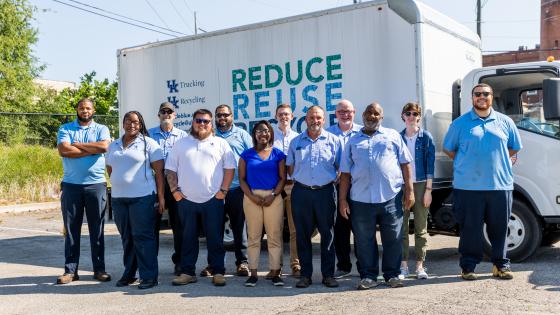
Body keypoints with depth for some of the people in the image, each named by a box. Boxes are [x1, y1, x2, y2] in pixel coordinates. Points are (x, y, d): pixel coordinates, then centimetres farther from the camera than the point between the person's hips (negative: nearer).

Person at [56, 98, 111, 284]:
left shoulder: (101, 129, 9)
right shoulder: (66, 129, 9)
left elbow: (104, 146, -13)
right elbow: (63, 150, -10)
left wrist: (77, 145, -7)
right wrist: (92, 149, -8)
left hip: (96, 185, 0)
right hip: (71, 185, 1)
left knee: (97, 229, 5)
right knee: (71, 228, 4)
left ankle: (99, 269, 12)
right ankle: (70, 270, 11)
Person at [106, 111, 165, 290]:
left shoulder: (148, 143, -1)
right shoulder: (113, 146, 15)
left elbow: (159, 171, -5)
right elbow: (110, 170, 25)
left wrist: (161, 197, -10)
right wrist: (119, 185, 13)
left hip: (142, 197, -5)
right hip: (118, 198, 5)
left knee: (143, 236, -5)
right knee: (126, 238, 12)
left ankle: (149, 276, 1)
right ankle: (129, 274, 23)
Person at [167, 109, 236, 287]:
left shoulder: (220, 144, 6)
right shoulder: (181, 144, 11)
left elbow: (230, 168, 3)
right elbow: (170, 170, 10)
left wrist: (223, 190, -6)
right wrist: (175, 190, -1)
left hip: (213, 199, -2)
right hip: (186, 200, 2)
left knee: (215, 238, 3)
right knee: (188, 238, 8)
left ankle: (218, 272, 11)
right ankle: (187, 272, 17)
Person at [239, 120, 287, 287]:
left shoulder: (278, 154, 8)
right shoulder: (247, 154, 8)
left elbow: (282, 178, 5)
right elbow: (242, 178, 5)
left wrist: (273, 195, -9)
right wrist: (252, 196, -8)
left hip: (273, 197, 0)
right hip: (252, 197, 0)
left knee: (275, 236, -1)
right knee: (253, 236, 2)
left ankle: (275, 273, 6)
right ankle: (253, 273, 7)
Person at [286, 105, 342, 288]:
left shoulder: (333, 141, 5)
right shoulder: (296, 142, 10)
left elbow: (341, 167, 7)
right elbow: (290, 168, 15)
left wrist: (332, 179, -2)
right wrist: (300, 180, 4)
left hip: (325, 192, -1)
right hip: (301, 192, 1)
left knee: (327, 234, 3)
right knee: (303, 235, 5)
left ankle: (328, 275, 13)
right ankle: (305, 275, 15)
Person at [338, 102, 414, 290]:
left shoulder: (393, 135, 11)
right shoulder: (353, 141, 14)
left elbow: (405, 164, 8)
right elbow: (345, 173, 11)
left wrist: (409, 190, 0)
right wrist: (342, 199, 5)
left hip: (390, 197, -1)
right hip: (361, 199, 1)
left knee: (393, 239, 4)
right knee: (364, 241, 6)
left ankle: (392, 275, 17)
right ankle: (368, 276, 17)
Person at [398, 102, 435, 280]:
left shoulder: (426, 137, 2)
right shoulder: (398, 137, 8)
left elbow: (430, 164, -1)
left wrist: (428, 190, -6)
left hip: (420, 185, -1)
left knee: (421, 228, 4)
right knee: (402, 227, 1)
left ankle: (420, 266, 12)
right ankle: (403, 266, 9)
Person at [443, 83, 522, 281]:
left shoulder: (505, 122, 10)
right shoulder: (460, 123, 5)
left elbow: (514, 147, 21)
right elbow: (448, 149, 13)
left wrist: (497, 161, 14)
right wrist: (465, 164, 9)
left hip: (500, 185, 2)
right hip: (468, 187, -2)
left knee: (499, 228, 8)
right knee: (470, 229, 2)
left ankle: (501, 265, 21)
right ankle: (468, 267, 13)